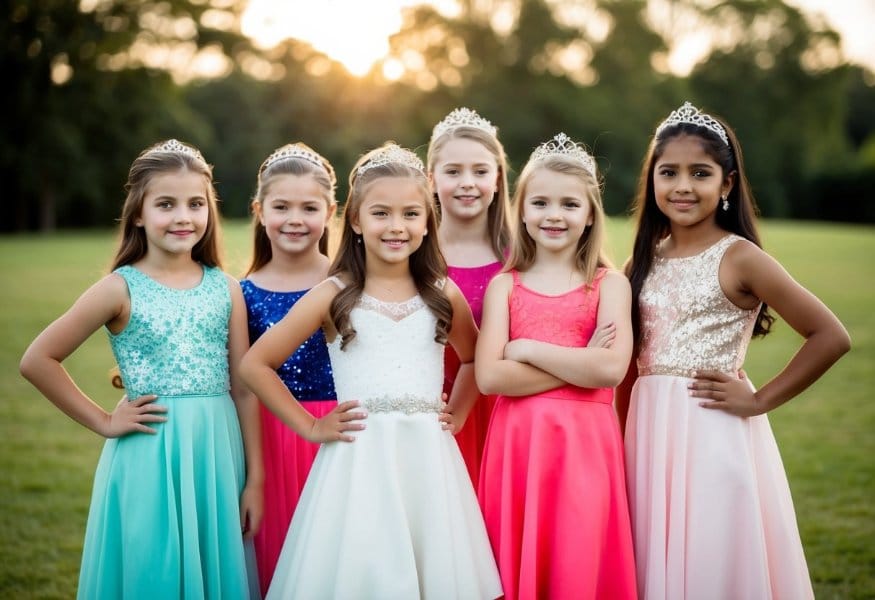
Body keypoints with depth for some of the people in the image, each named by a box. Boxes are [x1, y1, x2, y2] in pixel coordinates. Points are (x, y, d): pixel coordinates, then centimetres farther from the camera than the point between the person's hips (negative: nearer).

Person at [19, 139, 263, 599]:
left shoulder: (225, 289, 3)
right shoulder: (121, 289, -5)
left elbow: (243, 388, 4)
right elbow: (37, 361, -2)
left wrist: (254, 479, 3)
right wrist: (103, 421, -4)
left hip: (219, 452, 3)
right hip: (149, 458, -3)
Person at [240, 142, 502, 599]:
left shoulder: (444, 295, 5)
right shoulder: (333, 296, -2)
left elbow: (473, 360, 24)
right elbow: (255, 364, 1)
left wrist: (455, 418, 10)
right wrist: (309, 427, -2)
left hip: (428, 462, 2)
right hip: (359, 461, -2)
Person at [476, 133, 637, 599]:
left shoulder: (609, 284, 3)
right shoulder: (504, 285, 6)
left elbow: (611, 369, -13)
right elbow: (489, 377, -8)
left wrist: (526, 348, -8)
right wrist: (579, 365, -11)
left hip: (584, 443, -1)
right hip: (516, 443, 1)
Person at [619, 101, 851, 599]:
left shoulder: (739, 258, -9)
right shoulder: (646, 260, 7)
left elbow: (832, 337, -13)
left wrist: (759, 401, -11)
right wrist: (626, 436, 3)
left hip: (714, 435, -5)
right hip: (649, 433, 5)